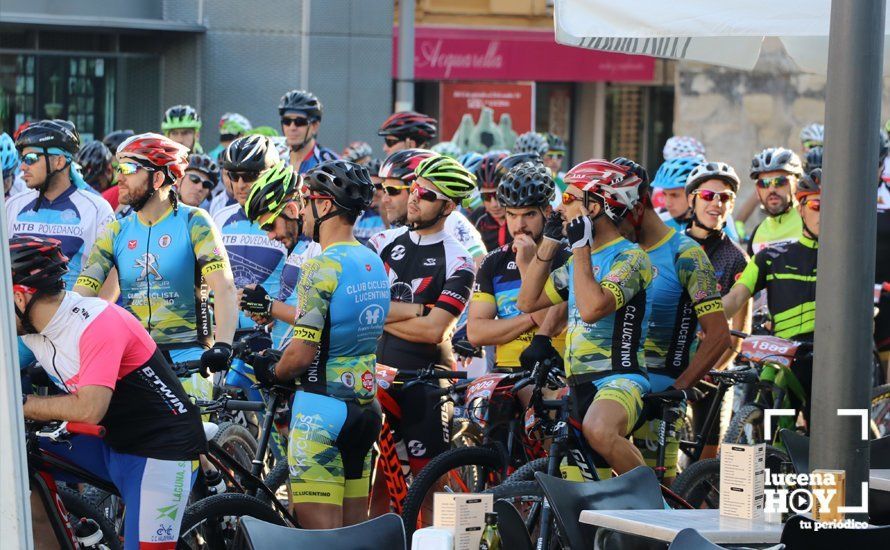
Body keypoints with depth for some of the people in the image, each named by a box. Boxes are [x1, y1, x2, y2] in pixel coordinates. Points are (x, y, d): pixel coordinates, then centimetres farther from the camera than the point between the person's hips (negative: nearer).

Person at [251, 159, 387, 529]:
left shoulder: (323, 267, -16)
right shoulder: (374, 263, 10)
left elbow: (302, 353, -19)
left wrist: (272, 373, 1)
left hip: (321, 407, -9)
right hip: (365, 407, 9)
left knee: (319, 528, -7)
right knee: (354, 525, 12)